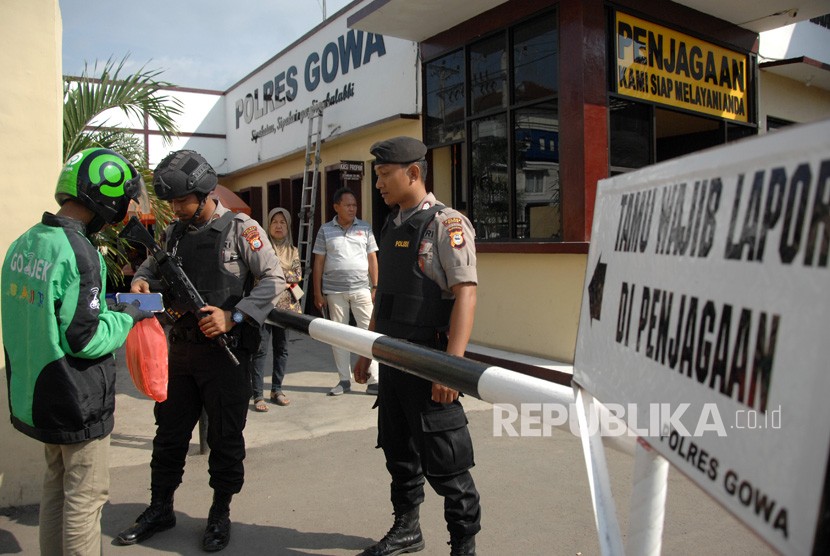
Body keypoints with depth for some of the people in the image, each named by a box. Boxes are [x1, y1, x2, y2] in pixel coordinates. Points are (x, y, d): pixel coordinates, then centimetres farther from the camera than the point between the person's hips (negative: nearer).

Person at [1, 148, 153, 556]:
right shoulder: (79, 253, -23)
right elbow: (86, 339, -24)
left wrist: (105, 305, 9)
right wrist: (127, 317, -8)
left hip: (34, 395, 9)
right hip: (78, 401, -9)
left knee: (56, 485, 22)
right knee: (85, 498, 5)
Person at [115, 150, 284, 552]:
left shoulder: (240, 229, -9)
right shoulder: (175, 233, 9)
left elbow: (273, 279, -12)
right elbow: (154, 263, 24)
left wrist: (233, 316, -21)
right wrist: (141, 281, 0)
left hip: (225, 351, -5)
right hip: (181, 349, 6)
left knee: (225, 437, 7)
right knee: (170, 431, 16)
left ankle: (220, 514, 24)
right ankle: (160, 508, 33)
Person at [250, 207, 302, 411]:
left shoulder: (293, 251, 12)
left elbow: (298, 275, 2)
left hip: (286, 304, 5)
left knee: (282, 349, 10)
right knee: (261, 350, -6)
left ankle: (277, 389, 20)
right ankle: (257, 395, -3)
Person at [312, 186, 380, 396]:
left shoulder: (365, 228, 6)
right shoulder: (325, 230, 6)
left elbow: (372, 259, 6)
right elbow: (318, 262, 6)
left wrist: (375, 287, 1)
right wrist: (318, 293, 2)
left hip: (361, 290, -1)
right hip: (334, 291, 1)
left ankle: (373, 380, 3)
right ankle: (344, 380, 18)